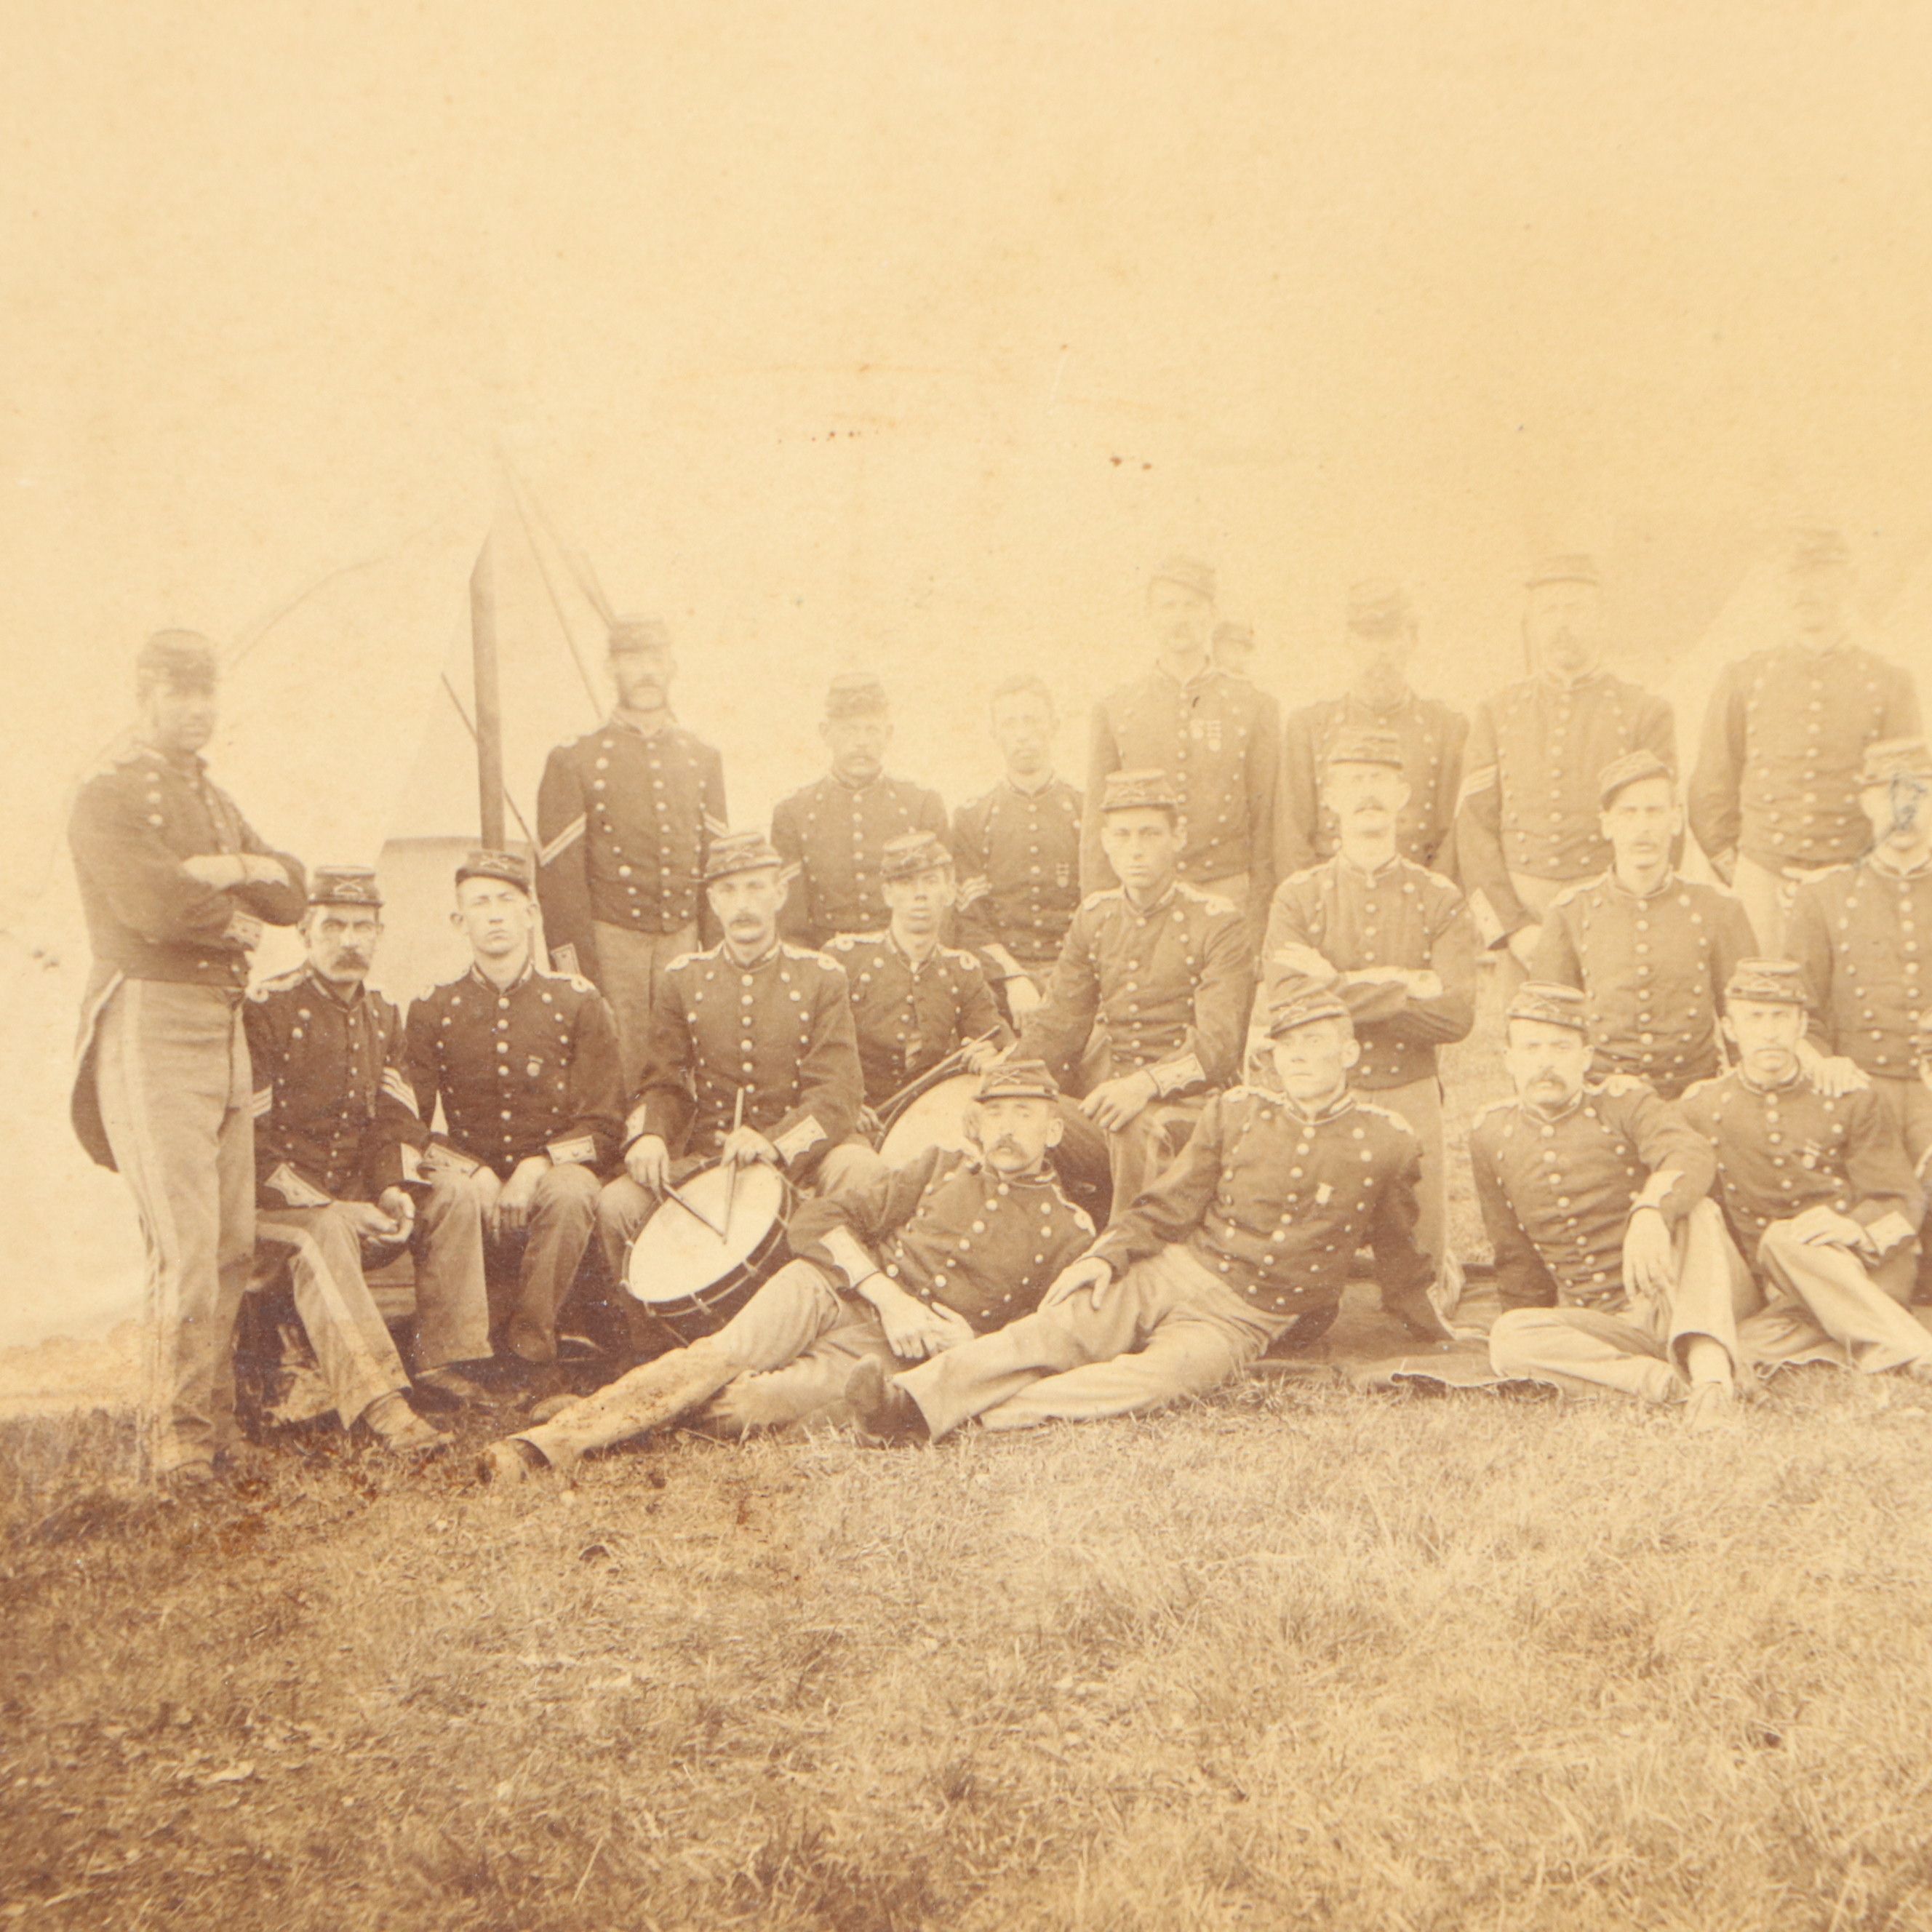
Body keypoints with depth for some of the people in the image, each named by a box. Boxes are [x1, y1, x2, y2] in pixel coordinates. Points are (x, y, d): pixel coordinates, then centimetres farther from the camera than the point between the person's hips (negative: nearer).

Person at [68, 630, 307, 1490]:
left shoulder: (214, 801, 21)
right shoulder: (108, 798, -3)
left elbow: (290, 895, 12)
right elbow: (154, 905, -17)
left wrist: (222, 870, -7)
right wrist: (235, 915, 0)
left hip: (224, 1028, 7)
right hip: (150, 1025, -7)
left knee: (234, 1242, 5)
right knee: (185, 1242, -12)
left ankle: (214, 1418, 14)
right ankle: (175, 1436, -4)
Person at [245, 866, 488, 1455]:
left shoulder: (382, 1015, 12)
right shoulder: (266, 1010, -11)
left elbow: (400, 1120, 11)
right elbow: (250, 1140, -16)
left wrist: (395, 1191, -10)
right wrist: (329, 1206, -22)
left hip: (357, 1191, 7)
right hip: (278, 1201, -7)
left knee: (455, 1201, -11)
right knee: (325, 1235, -37)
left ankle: (441, 1362, -7)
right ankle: (376, 1401, -47)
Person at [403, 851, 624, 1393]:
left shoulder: (579, 1002, 2)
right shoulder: (431, 1011, 5)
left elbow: (602, 1127, -1)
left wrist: (538, 1166, -19)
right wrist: (474, 1172, -16)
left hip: (554, 1171, 0)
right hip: (470, 1176, 1)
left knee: (572, 1191, -36)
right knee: (448, 1200, -34)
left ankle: (529, 1346, -17)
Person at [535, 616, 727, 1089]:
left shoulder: (703, 759, 14)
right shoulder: (573, 761, 1)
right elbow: (558, 873, -3)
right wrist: (574, 964, -9)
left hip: (686, 943, 3)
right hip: (611, 940, -3)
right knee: (615, 1080, -3)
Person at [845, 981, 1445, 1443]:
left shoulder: (1386, 1143, 2)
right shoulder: (1233, 1112, 7)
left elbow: (1399, 1258, 17)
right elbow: (1170, 1203, 8)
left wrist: (1446, 1332, 19)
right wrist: (1110, 1255, -7)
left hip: (1243, 1322, -2)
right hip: (1171, 1274, 2)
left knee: (1161, 1375, -34)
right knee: (1053, 1332, -25)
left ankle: (982, 1414, -44)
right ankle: (915, 1399, -38)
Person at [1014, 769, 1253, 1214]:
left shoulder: (1216, 923, -5)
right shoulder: (1094, 917, 12)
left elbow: (1219, 1046, -15)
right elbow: (1056, 1024, 13)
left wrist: (1146, 1085, -32)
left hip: (1189, 1098, -5)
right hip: (1110, 1090, 5)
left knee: (1136, 1130, -37)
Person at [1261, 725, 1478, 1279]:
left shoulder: (1440, 900, 4)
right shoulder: (1297, 896, 3)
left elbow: (1455, 1016, -10)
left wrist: (1340, 986, -13)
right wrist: (1400, 985, -15)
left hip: (1412, 1104, 1)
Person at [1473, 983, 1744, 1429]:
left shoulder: (1622, 1100, -5)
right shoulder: (1490, 1135, 6)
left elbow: (1693, 1157, -27)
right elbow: (1516, 1254, 17)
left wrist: (1650, 1213, -47)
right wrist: (1531, 1340, 20)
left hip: (1669, 1300, -2)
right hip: (1599, 1325, 3)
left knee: (1696, 1210, -30)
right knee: (1508, 1337, -27)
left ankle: (1708, 1364, -44)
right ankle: (1670, 1382, -34)